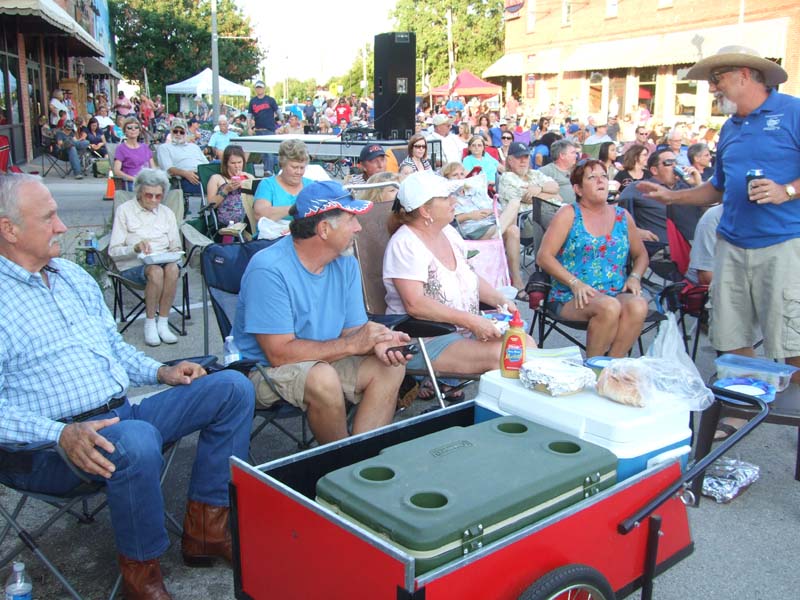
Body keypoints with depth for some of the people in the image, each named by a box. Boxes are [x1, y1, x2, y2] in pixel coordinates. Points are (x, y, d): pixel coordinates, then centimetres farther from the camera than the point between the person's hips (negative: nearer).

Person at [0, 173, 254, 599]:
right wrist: (61, 434, -29)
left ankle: (205, 528, -1)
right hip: (48, 448, -8)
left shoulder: (73, 276, 16)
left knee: (232, 387, -1)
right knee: (137, 440, -40)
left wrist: (159, 371, 6)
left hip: (121, 416, 8)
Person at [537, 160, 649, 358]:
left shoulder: (622, 216, 16)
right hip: (572, 297, -4)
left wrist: (634, 277, 3)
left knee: (639, 305, -28)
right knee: (610, 306, -33)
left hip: (617, 294, 4)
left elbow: (641, 254, 25)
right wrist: (575, 283, -15)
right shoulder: (569, 214, 4)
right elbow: (544, 256, -4)